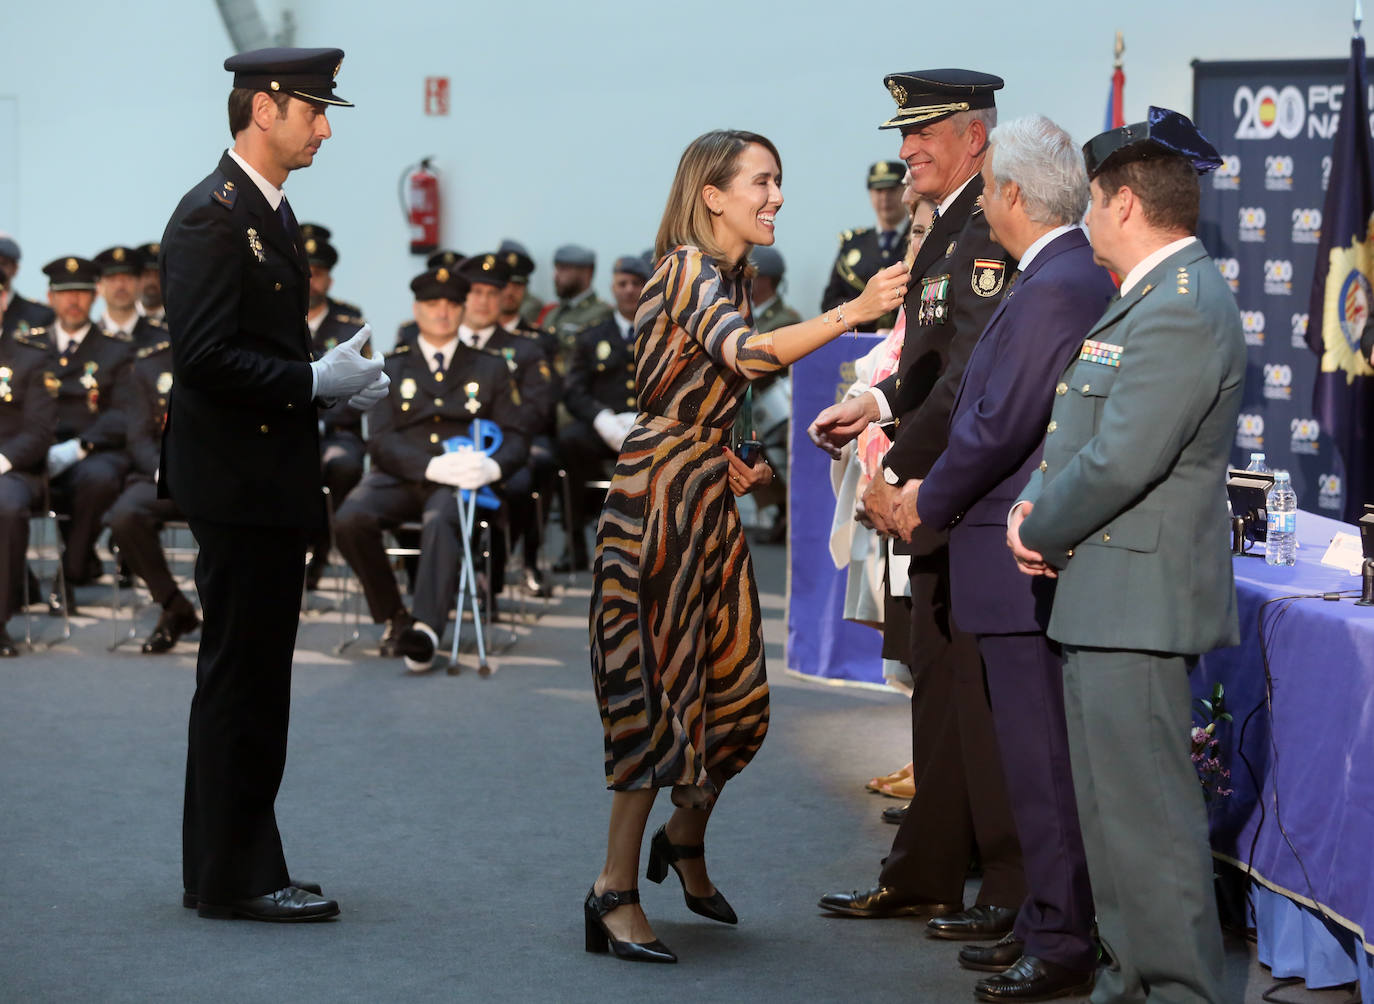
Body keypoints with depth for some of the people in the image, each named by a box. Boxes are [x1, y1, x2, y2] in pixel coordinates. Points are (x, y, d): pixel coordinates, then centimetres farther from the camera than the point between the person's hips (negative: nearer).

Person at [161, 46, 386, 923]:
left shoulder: (271, 214, 16)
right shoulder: (211, 217, -15)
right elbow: (205, 357, -22)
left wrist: (336, 378, 8)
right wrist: (314, 382, -20)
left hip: (272, 481, 10)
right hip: (237, 483, -10)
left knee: (252, 680, 13)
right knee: (241, 679, -5)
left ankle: (235, 871, 21)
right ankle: (233, 877, 2)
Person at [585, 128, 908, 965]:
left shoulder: (729, 278, 15)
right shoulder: (687, 270, -14)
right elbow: (749, 355, -32)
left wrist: (732, 463, 11)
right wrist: (852, 313, -40)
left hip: (709, 496, 9)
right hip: (659, 495, -9)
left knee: (735, 688, 9)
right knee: (658, 686, -6)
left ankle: (686, 840, 31)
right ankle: (617, 890, 0)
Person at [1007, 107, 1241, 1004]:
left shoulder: (1180, 311, -18)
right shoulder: (1158, 298, 17)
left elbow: (1121, 460, -23)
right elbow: (1091, 433, 21)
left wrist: (1039, 530, -8)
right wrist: (1037, 504, 3)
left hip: (1137, 603, -11)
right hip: (1114, 600, 11)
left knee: (1148, 816, -8)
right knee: (1118, 808, 17)